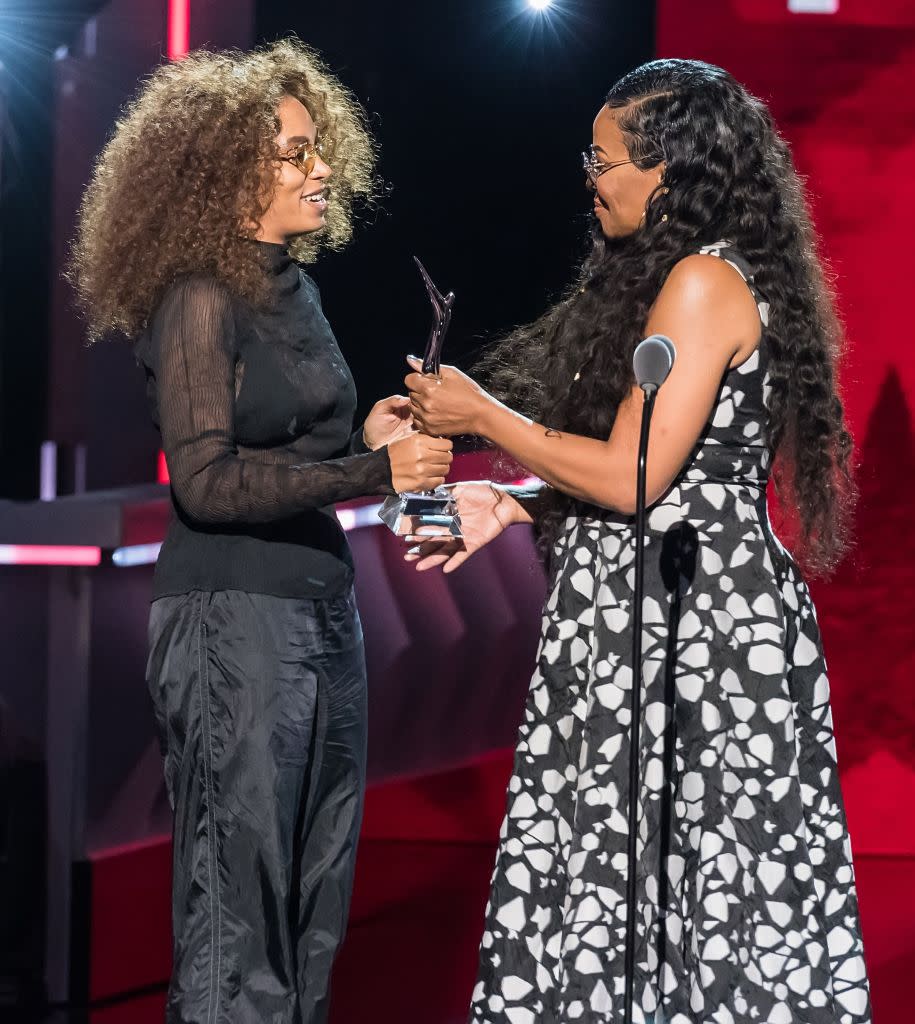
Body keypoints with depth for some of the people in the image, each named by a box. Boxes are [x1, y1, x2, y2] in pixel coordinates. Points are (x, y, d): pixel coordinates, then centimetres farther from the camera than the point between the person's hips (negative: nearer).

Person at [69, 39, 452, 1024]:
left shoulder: (291, 288, 12)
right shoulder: (200, 300, -12)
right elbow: (208, 481, -19)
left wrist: (363, 434, 5)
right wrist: (373, 472, -21)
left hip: (320, 607, 9)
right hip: (234, 618, -9)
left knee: (316, 894, 11)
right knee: (239, 890, -5)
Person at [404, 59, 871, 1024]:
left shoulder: (704, 282, -14)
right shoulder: (677, 278, 17)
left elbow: (633, 476, -19)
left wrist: (485, 417, -9)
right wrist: (507, 506, 18)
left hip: (690, 624, -10)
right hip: (656, 614, 10)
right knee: (623, 886, 8)